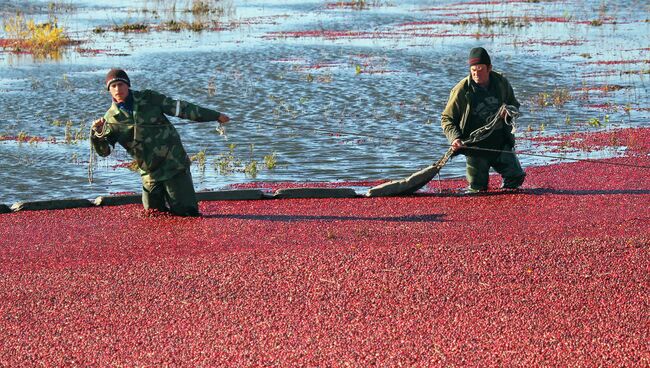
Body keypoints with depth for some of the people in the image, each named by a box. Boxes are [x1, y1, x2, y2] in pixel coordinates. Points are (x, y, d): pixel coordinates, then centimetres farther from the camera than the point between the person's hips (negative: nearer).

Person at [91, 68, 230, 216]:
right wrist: (98, 133, -28)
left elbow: (180, 108, 3)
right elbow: (103, 150, -5)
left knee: (186, 211, -7)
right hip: (150, 173, 2)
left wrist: (215, 115, 5)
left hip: (174, 163, -2)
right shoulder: (111, 118, 0)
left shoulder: (149, 98, -2)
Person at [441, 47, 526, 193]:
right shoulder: (461, 90, -10)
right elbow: (447, 119, -3)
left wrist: (510, 111, -11)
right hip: (475, 147, -3)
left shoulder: (501, 83, 0)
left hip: (501, 143, 3)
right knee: (478, 188, -5)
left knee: (517, 177, -7)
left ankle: (505, 187, 29)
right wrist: (455, 138, -21)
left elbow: (515, 106, 15)